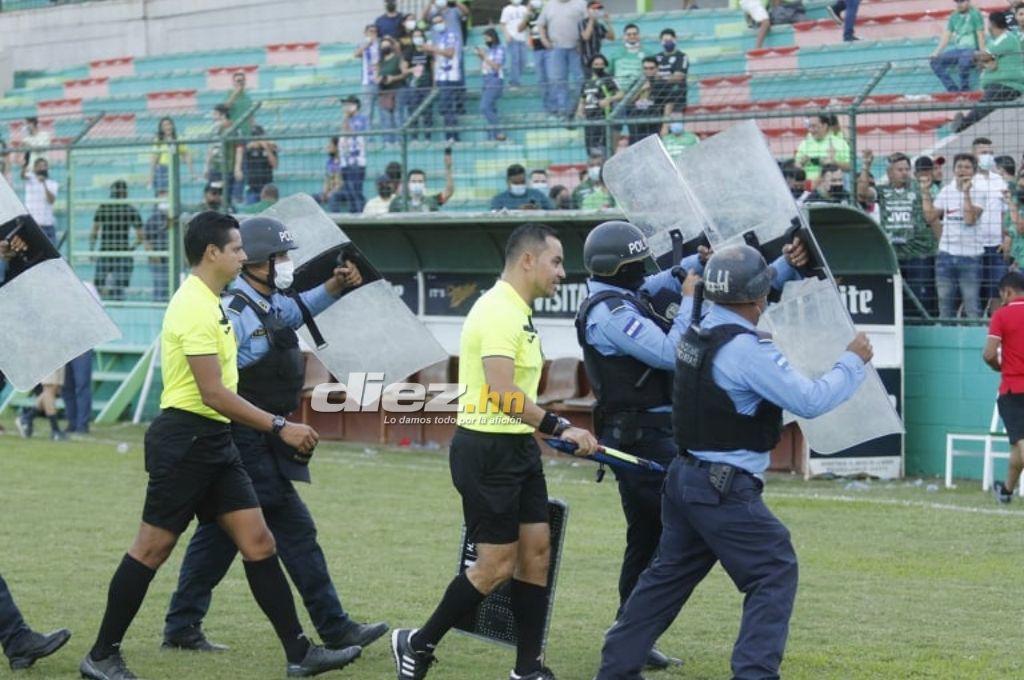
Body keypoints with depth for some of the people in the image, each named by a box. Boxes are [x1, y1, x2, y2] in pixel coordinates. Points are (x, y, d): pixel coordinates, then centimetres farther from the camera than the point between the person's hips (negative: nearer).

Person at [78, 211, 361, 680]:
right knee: (152, 548, -1)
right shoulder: (195, 308, -17)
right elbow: (213, 393, -21)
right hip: (185, 438, -10)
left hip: (213, 441, 10)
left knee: (257, 542, 4)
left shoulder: (207, 303, 15)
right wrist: (279, 427, -19)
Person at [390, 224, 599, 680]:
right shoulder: (499, 312, -19)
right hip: (487, 450, -10)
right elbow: (503, 395, -28)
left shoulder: (518, 313, 14)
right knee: (497, 565, -5)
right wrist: (560, 428, -28)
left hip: (518, 447, 10)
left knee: (536, 549, 6)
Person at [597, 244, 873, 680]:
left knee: (668, 574, 19)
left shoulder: (697, 331, 6)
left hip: (686, 476, 9)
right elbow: (810, 401, -17)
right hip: (726, 490, -9)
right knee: (775, 574, -3)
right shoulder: (749, 350, -19)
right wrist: (853, 362, -3)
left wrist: (789, 265, 32)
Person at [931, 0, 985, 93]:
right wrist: (937, 52, -2)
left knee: (963, 60, -40)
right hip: (957, 50, 7)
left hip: (971, 50, -7)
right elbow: (946, 35, 9)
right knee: (936, 61, -12)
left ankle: (965, 89, -22)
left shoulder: (975, 14, -6)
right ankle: (953, 89, -10)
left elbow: (980, 35, -12)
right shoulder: (954, 16, 12)